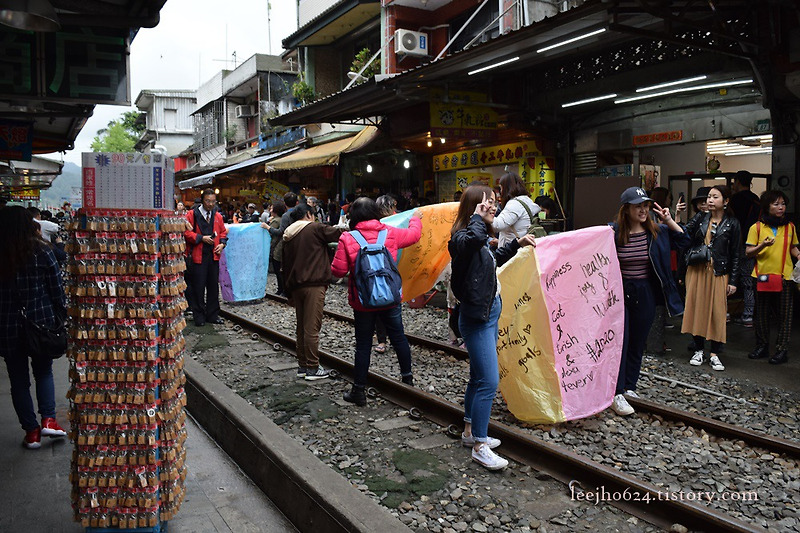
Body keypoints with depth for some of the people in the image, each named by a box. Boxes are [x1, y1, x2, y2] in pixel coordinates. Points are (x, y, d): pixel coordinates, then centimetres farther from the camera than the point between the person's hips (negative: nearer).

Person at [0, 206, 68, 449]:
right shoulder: (42, 252, -8)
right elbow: (57, 290, -6)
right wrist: (62, 319, 5)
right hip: (42, 323, 0)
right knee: (44, 372, 20)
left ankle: (31, 431, 16)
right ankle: (48, 420, 7)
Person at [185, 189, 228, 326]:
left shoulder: (218, 215, 11)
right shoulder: (192, 214, -3)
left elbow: (223, 232, 20)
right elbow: (186, 232, -6)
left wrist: (222, 243, 2)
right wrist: (201, 238, -14)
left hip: (214, 255, 4)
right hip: (199, 255, -4)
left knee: (214, 285, 9)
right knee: (199, 287, -1)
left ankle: (213, 315, 19)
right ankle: (199, 316, 9)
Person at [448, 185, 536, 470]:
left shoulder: (482, 238, 11)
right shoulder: (462, 237, -18)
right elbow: (473, 241, -44)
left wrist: (517, 244, 28)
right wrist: (477, 218, -25)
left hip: (489, 313, 10)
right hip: (477, 318, -10)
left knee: (479, 377, 18)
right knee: (489, 381, -9)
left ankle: (470, 430, 31)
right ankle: (480, 446, 1)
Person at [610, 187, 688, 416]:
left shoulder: (657, 231, 0)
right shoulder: (613, 232, -10)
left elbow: (684, 241, 10)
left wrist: (669, 221, -1)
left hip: (645, 294, 4)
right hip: (619, 293, -4)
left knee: (638, 343, 13)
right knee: (619, 342, -6)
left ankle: (629, 387, 27)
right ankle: (616, 395, -3)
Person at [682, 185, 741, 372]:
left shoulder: (732, 224, 1)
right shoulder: (700, 218, 6)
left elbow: (735, 255, 1)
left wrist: (733, 281, -2)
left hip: (719, 273, -2)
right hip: (697, 270, 2)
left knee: (717, 311, -1)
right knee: (697, 308, 5)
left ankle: (714, 354, 9)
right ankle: (698, 350, 16)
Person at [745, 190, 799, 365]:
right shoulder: (757, 227, 0)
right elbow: (748, 252, -1)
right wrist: (762, 245, -18)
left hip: (785, 277, 1)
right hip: (762, 275, -1)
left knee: (784, 315, 1)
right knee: (762, 314, 9)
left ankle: (782, 349, 9)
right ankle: (762, 347, 21)